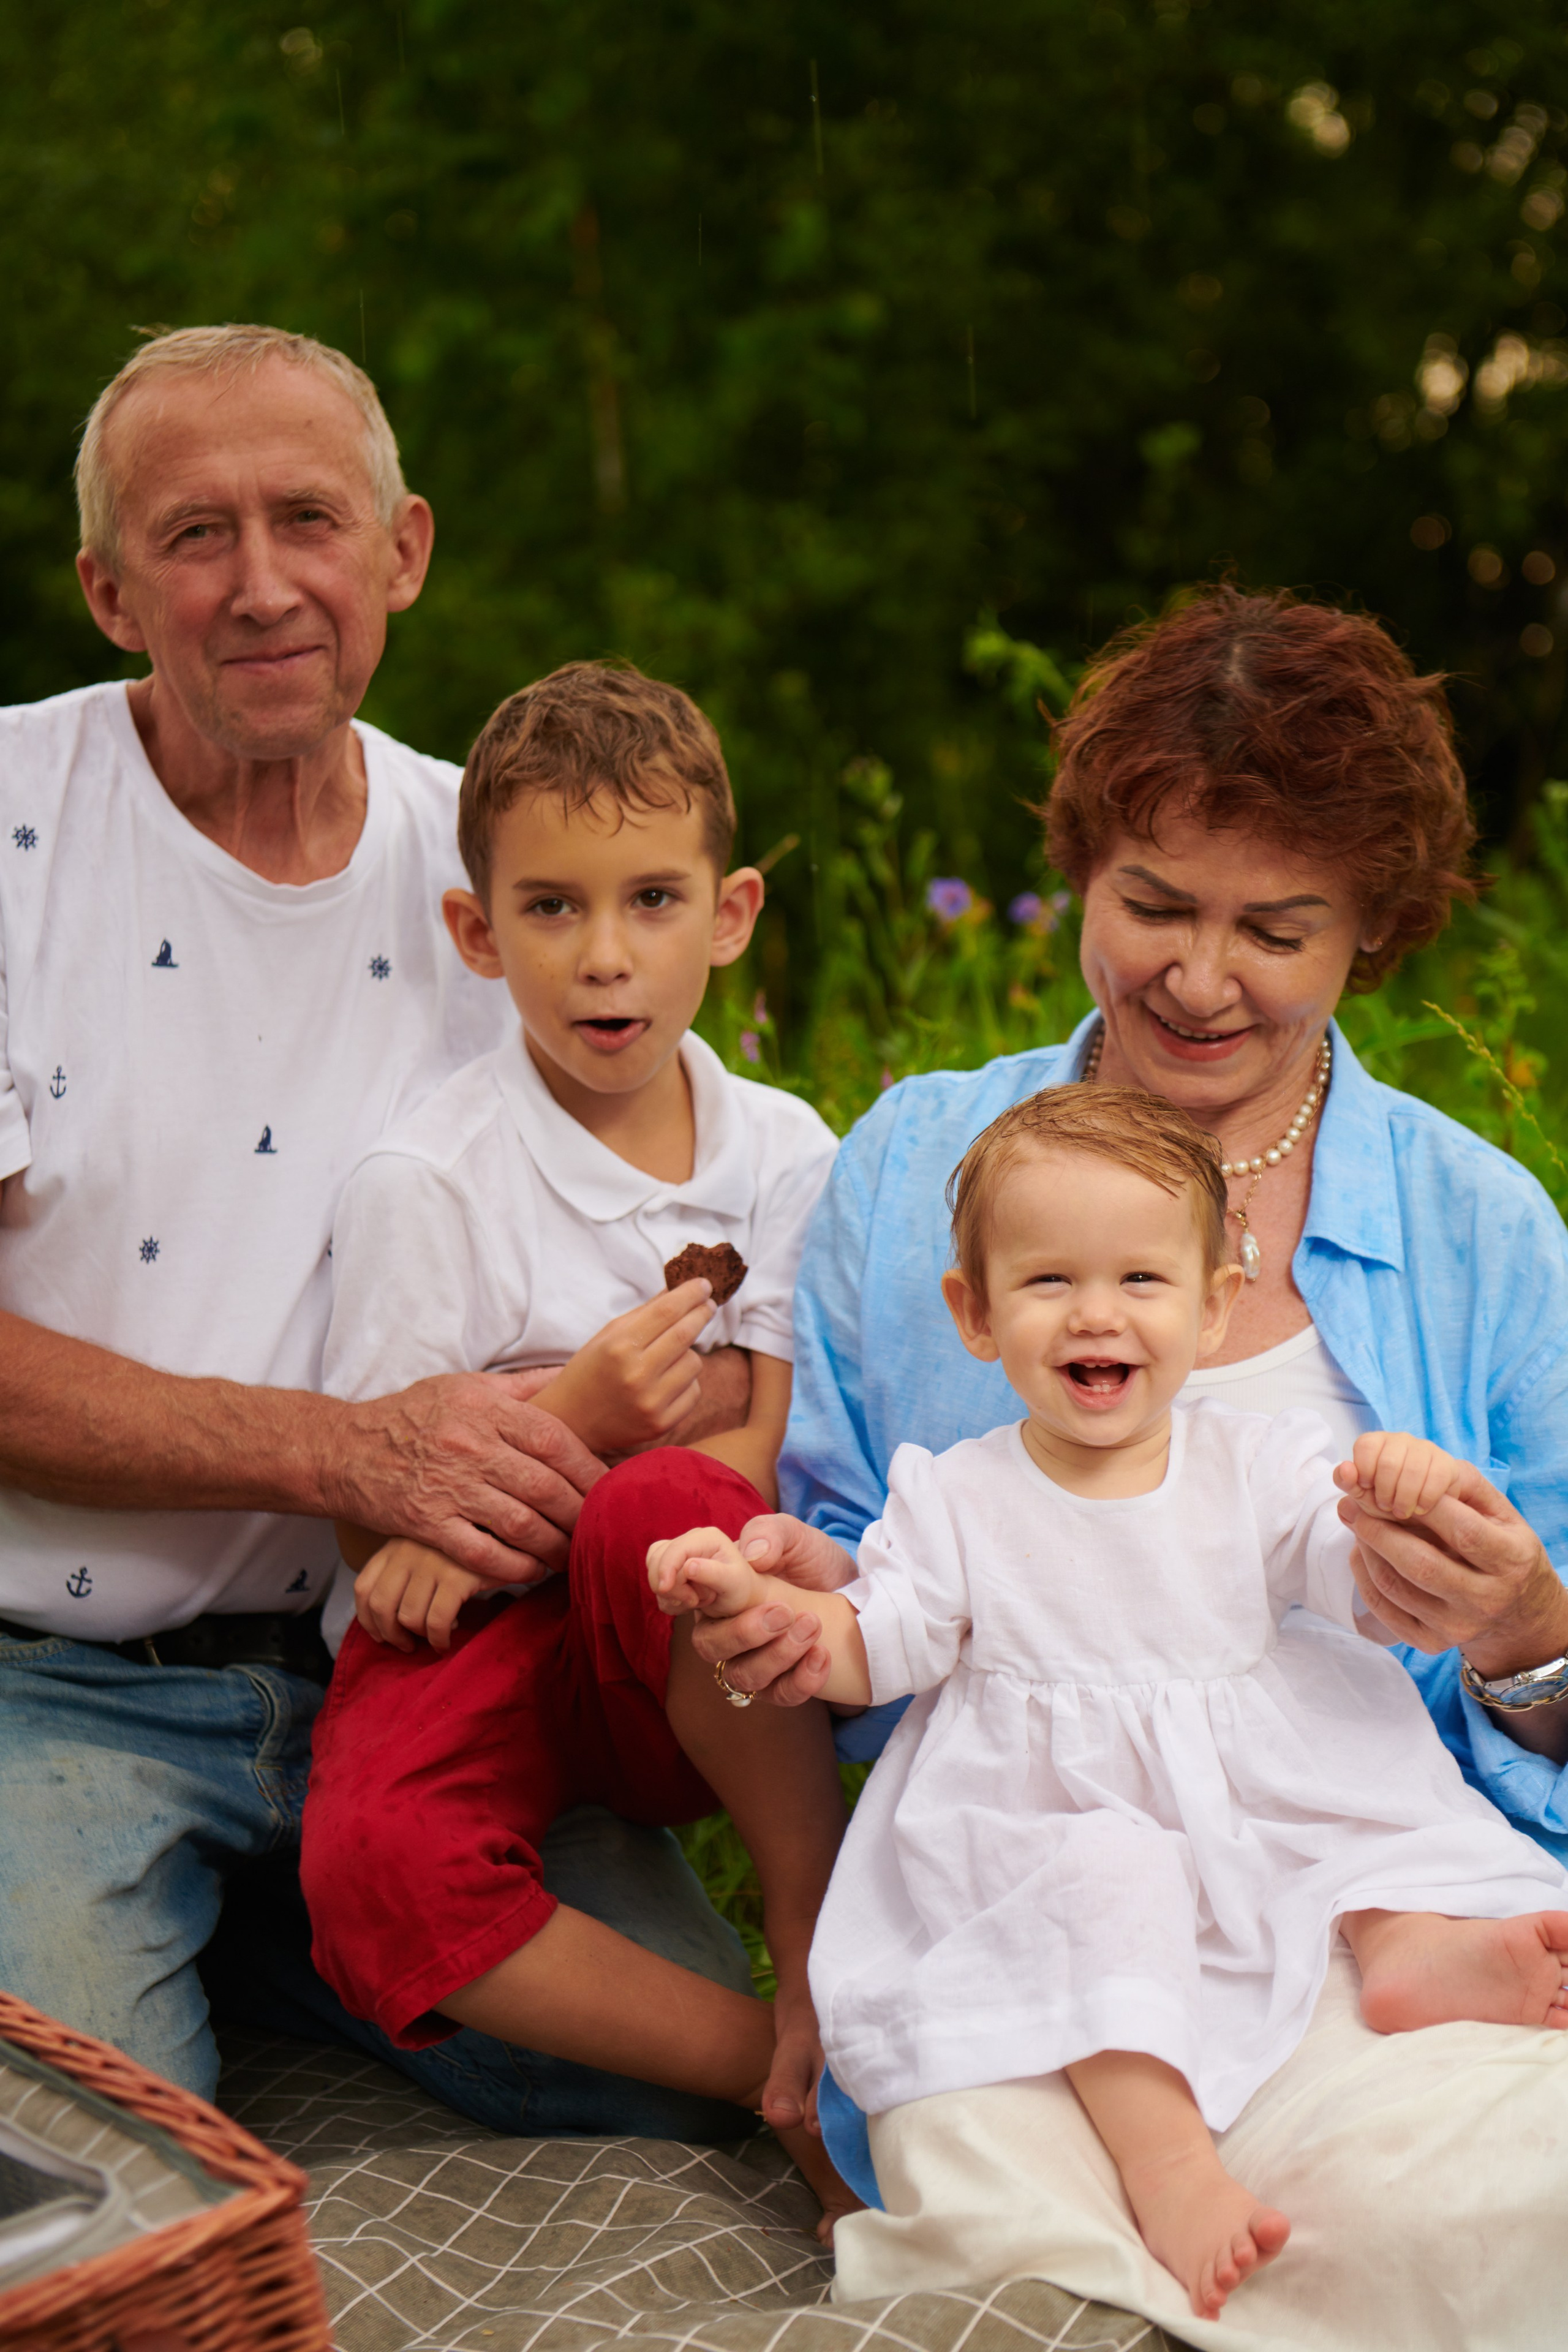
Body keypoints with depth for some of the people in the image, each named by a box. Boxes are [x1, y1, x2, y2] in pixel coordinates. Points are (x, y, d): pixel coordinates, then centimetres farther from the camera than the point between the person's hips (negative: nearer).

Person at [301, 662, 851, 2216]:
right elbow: (368, 1517, -4)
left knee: (661, 1504, -36)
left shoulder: (783, 1155, 3)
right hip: (479, 1636, 0)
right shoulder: (423, 1185, -6)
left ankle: (823, 1942, -15)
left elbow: (764, 1462, -1)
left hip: (704, 1672, 1)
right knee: (373, 1868, -33)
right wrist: (574, 1415, -21)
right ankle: (772, 2063, -16)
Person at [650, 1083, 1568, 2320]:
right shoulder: (955, 1500, 4)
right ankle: (1167, 2160, -41)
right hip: (1054, 1823, -3)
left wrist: (1407, 1508, -25)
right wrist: (755, 1601, -14)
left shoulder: (1260, 1463, 4)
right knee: (1101, 1890, -32)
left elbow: (1384, 1603, -3)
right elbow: (871, 1649, 4)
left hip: (1265, 1799, 3)